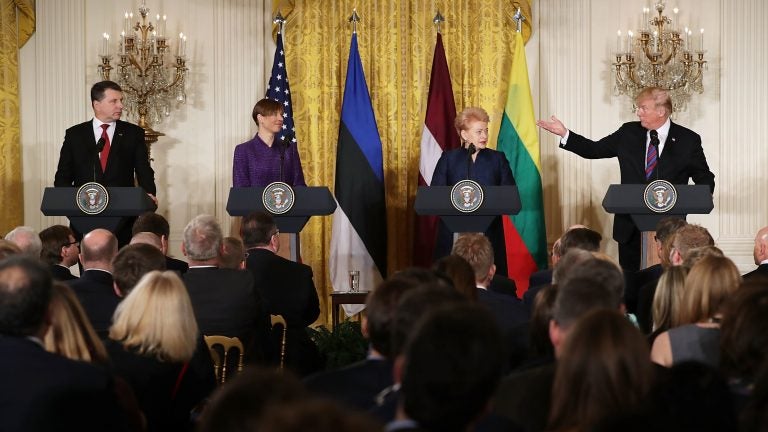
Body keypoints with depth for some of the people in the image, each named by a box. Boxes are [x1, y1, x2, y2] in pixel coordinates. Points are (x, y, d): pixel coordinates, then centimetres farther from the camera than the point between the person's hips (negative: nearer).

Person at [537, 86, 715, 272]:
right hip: (630, 225, 3)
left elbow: (705, 180, 3)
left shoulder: (688, 139, -1)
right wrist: (564, 133, 3)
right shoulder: (628, 133, 6)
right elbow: (594, 150, 13)